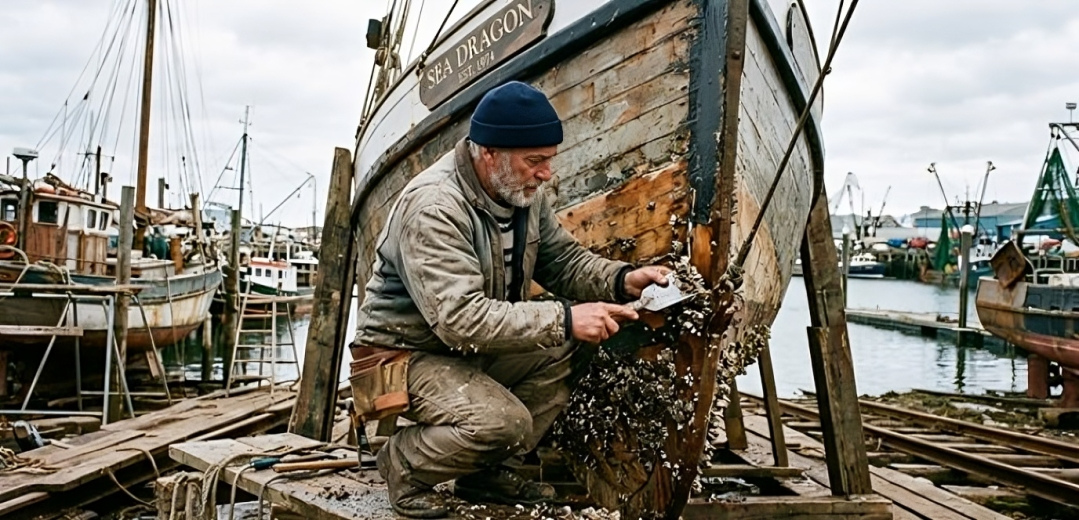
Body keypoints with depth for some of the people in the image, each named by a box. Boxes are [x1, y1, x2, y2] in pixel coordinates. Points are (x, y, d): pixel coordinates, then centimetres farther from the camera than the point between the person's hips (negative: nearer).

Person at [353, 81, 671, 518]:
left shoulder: (523, 192, -3)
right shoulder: (433, 206, -29)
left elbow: (563, 260, 6)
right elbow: (461, 319, -35)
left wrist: (621, 280, -14)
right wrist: (564, 319, -37)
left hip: (476, 346, 9)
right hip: (409, 352, -8)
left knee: (569, 350, -9)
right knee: (504, 422, -30)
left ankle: (487, 471, 3)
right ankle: (404, 461, 0)